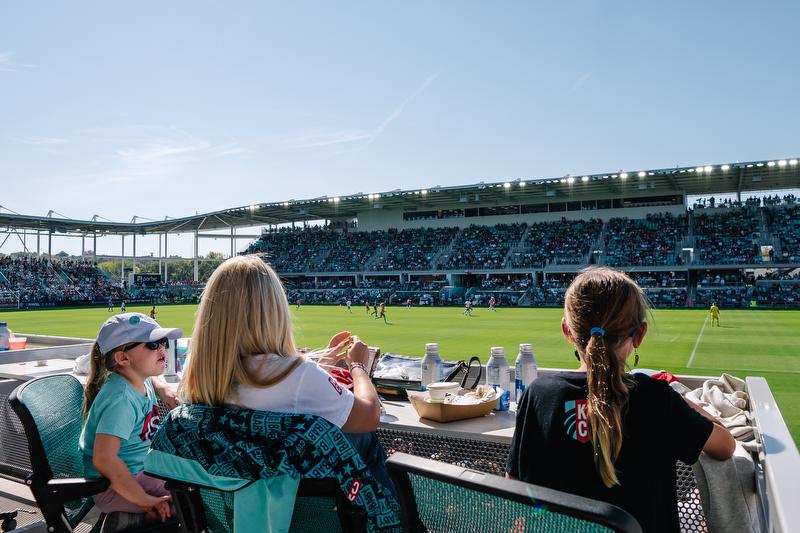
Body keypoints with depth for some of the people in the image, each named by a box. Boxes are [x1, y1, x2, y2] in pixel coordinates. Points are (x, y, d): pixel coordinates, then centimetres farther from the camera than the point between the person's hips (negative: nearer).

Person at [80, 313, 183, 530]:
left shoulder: (140, 380, 1)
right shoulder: (120, 399, -27)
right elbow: (104, 459, -36)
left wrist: (164, 391, 6)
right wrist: (147, 501, -31)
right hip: (113, 485, -9)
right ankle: (127, 520, -6)